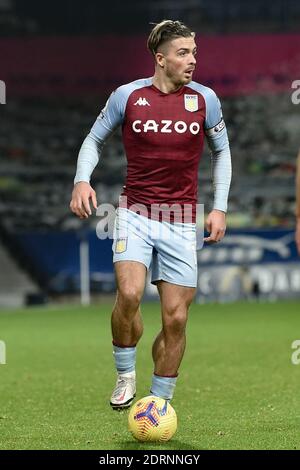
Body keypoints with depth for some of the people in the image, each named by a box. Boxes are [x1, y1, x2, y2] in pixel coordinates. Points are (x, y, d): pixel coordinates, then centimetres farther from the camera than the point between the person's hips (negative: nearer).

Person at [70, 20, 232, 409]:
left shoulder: (204, 99, 1)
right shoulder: (127, 96, -3)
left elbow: (221, 150, 14)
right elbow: (94, 139, 11)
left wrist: (220, 208, 5)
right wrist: (82, 180, -7)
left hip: (181, 223, 2)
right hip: (135, 212, -1)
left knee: (176, 319, -1)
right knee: (129, 294, -24)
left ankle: (159, 403, 16)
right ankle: (125, 376, 0)